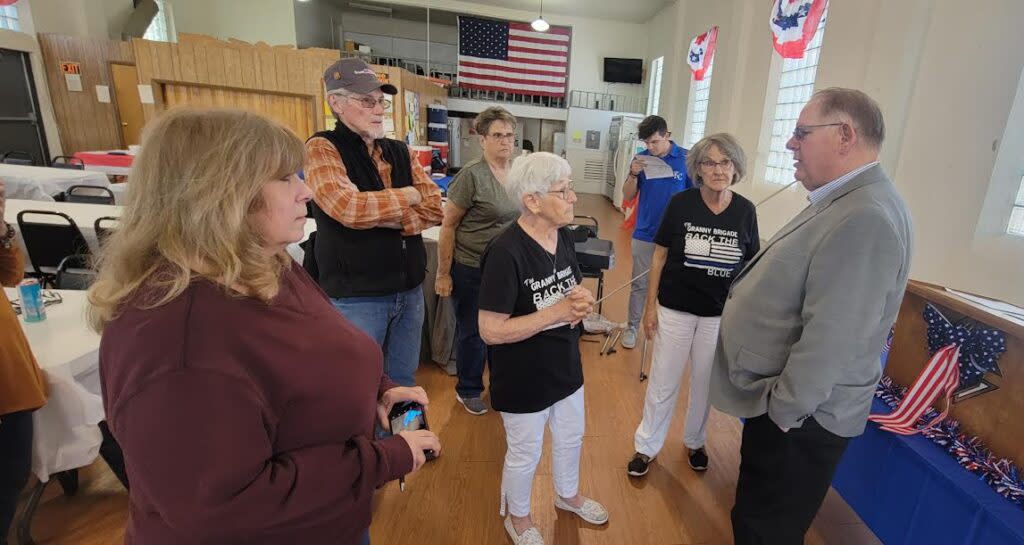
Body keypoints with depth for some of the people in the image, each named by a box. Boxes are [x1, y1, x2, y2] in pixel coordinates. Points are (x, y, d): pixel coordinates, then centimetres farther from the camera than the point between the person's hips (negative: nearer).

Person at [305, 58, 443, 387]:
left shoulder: (400, 151, 9)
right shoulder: (322, 148, -8)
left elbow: (435, 209, 0)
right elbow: (349, 209, -25)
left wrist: (389, 220, -16)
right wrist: (407, 195, -9)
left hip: (409, 290, 6)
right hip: (357, 296, -5)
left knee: (404, 383, 21)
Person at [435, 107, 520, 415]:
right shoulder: (472, 175, -15)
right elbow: (448, 225, -12)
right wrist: (443, 273, -11)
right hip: (472, 270, -5)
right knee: (472, 332, 10)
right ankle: (468, 390, 32)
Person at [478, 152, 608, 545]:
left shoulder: (563, 236, -4)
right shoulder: (506, 252, -28)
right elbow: (491, 331, -27)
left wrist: (581, 301, -13)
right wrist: (556, 313, -27)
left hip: (565, 365, 7)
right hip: (524, 378, -7)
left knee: (571, 438, 28)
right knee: (525, 456, 17)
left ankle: (568, 496, 58)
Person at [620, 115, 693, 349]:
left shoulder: (686, 158, -6)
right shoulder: (641, 158, 0)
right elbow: (628, 196, 2)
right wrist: (634, 174, -16)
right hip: (644, 234, 1)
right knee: (639, 284, 10)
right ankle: (632, 327, 24)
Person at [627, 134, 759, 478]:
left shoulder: (745, 211, -4)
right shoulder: (680, 204, -9)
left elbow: (751, 267, 5)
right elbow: (659, 257, -4)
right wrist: (650, 306, -5)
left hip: (719, 316, 2)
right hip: (675, 311, -2)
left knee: (705, 385, 18)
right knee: (663, 384, 10)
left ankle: (694, 442, 43)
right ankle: (646, 447, 29)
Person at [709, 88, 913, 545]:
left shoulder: (864, 219, -28)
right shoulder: (843, 202, 8)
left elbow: (831, 339, -30)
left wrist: (784, 411, -19)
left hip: (798, 416, -9)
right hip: (782, 402, 10)